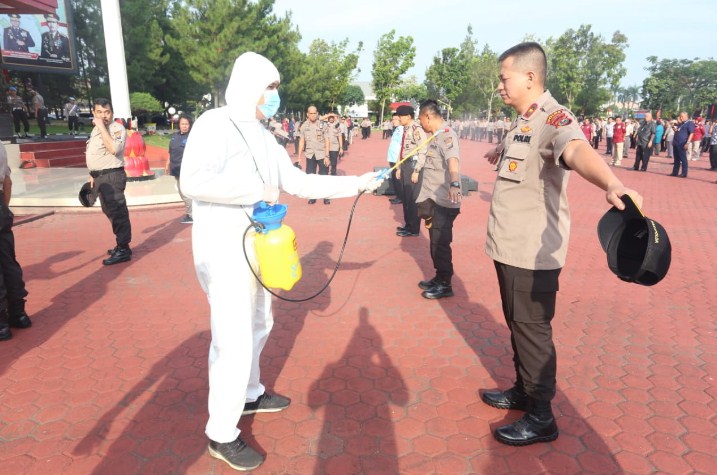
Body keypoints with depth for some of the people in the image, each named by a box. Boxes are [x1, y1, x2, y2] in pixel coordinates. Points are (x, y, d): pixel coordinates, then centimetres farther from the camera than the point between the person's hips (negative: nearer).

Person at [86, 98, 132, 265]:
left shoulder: (117, 128, -12)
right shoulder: (96, 129, 16)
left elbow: (114, 149, -30)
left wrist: (102, 127, -23)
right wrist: (93, 176, 21)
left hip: (112, 176, -10)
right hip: (100, 177, 10)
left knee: (118, 213, -7)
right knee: (111, 212, 16)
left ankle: (123, 250, -2)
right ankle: (121, 245, 27)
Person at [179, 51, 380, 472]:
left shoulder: (263, 136, 11)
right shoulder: (215, 124, -14)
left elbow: (299, 182, 13)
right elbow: (193, 181, -28)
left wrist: (357, 183, 9)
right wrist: (258, 190, -23)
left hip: (257, 245, 9)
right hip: (224, 248, -9)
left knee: (258, 325, 21)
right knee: (234, 338, -5)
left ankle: (250, 394, 43)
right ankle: (222, 435, 12)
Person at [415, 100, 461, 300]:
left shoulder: (447, 135, -18)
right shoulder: (437, 136, 12)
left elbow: (453, 160, -37)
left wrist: (455, 184, -55)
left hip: (444, 201, -10)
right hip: (434, 200, 10)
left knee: (441, 243, -2)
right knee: (435, 241, 17)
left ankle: (445, 285, 10)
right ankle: (439, 278, 29)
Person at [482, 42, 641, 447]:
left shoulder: (555, 118, -17)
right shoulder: (524, 121, 12)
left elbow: (578, 151, -40)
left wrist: (612, 185, -60)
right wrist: (501, 154, 59)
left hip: (533, 253, -9)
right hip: (510, 247, 9)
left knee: (532, 330, 1)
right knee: (517, 325, 19)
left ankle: (541, 418, 17)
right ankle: (523, 392, 37)